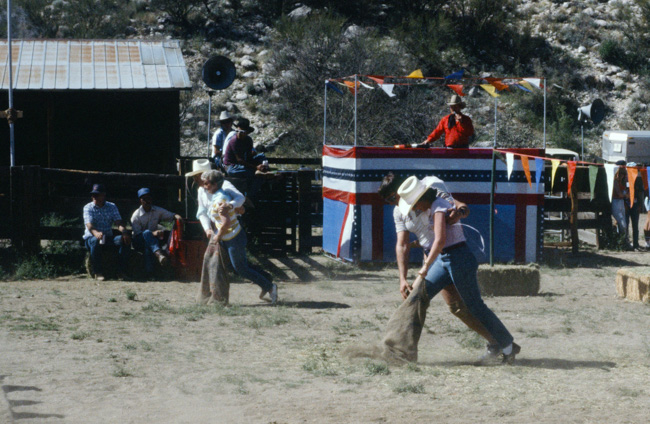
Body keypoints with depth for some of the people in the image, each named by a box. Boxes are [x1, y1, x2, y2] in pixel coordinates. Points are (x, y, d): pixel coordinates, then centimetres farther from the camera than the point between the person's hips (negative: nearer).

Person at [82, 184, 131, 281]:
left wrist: (124, 232, -29)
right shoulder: (88, 208, -2)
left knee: (125, 239, -24)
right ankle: (98, 272, -31)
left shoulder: (112, 206, 10)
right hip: (91, 237, -3)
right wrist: (96, 233, -44)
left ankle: (121, 270, -22)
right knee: (95, 241, -39)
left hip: (108, 237, 3)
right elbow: (89, 225, -19)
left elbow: (118, 222, -4)